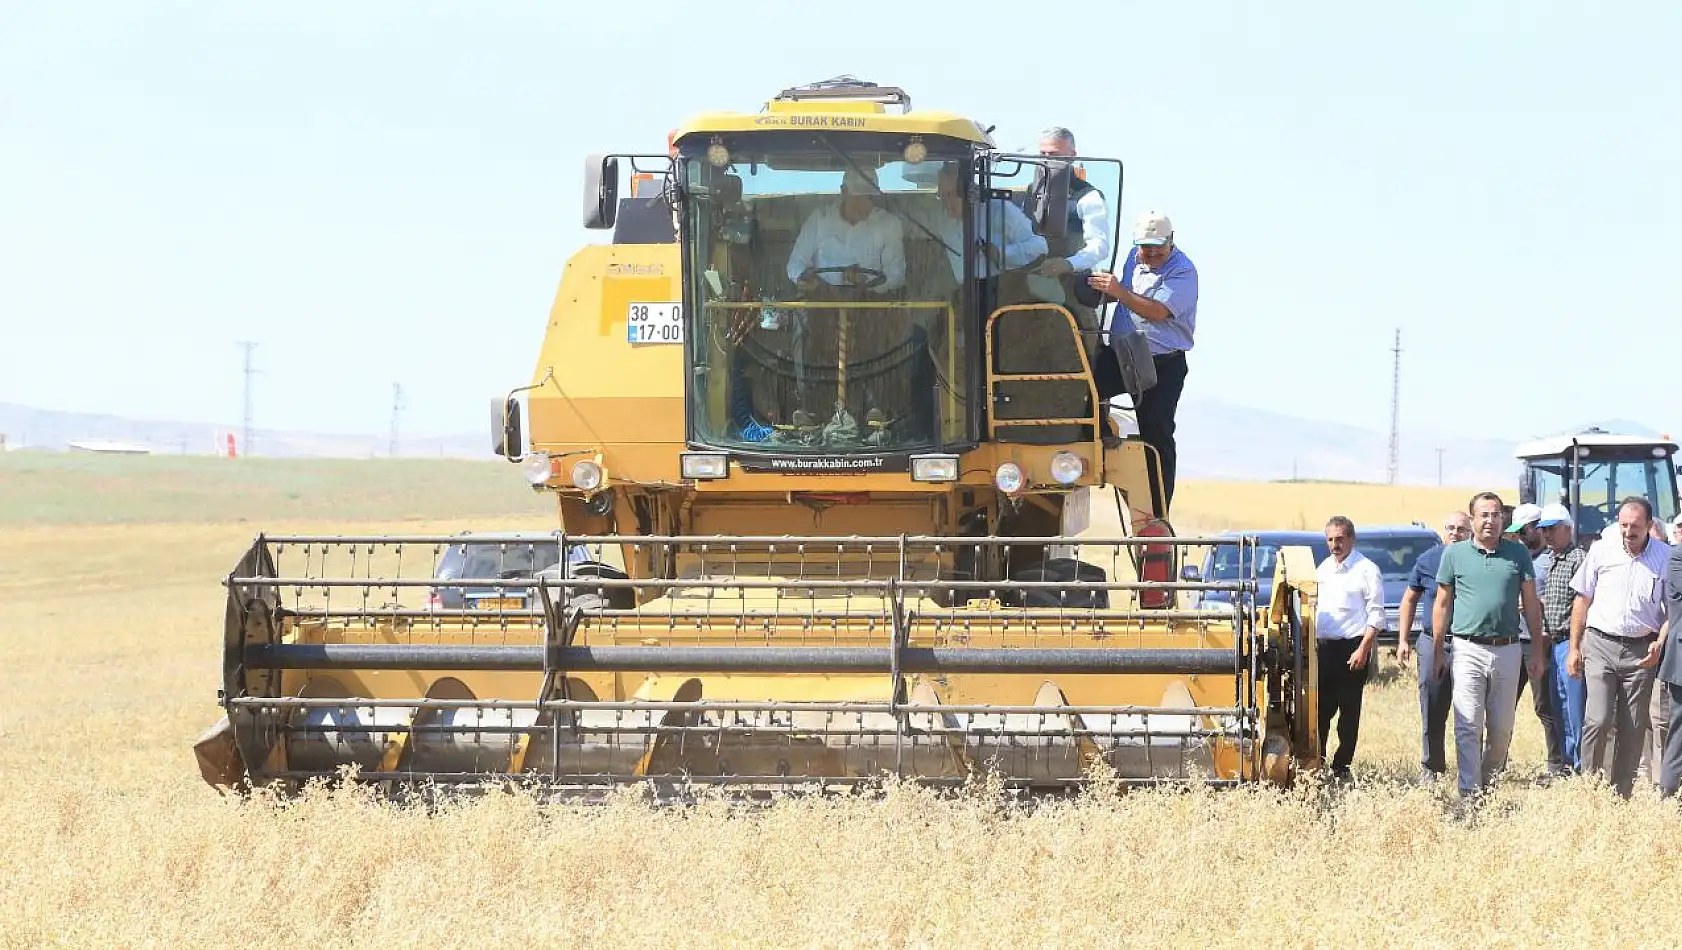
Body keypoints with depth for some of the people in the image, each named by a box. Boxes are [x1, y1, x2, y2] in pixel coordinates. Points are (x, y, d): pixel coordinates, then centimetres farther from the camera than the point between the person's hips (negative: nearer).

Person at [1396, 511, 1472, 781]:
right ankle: (1431, 766, 16)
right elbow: (1409, 600, 15)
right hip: (1432, 643, 2)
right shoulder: (1427, 561, 6)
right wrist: (1403, 640, 10)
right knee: (1432, 712, 6)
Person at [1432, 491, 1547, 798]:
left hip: (1507, 649, 2)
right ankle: (1470, 793, -10)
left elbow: (1531, 603, 9)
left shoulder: (1517, 553, 6)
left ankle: (1489, 782, 25)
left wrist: (1537, 651, 5)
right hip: (1468, 649, -2)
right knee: (1469, 725, -8)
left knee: (1502, 727, 8)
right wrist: (1438, 652, 6)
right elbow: (1442, 605, 8)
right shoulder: (1455, 554, 4)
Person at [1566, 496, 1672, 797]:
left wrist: (1659, 645, -7)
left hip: (1641, 651, 1)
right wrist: (1574, 647, 5)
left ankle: (1621, 794, 11)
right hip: (1601, 645, -1)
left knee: (1632, 728, 3)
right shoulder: (1601, 551, 1)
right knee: (1598, 720, -14)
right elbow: (1582, 601, 8)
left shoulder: (1666, 557, 0)